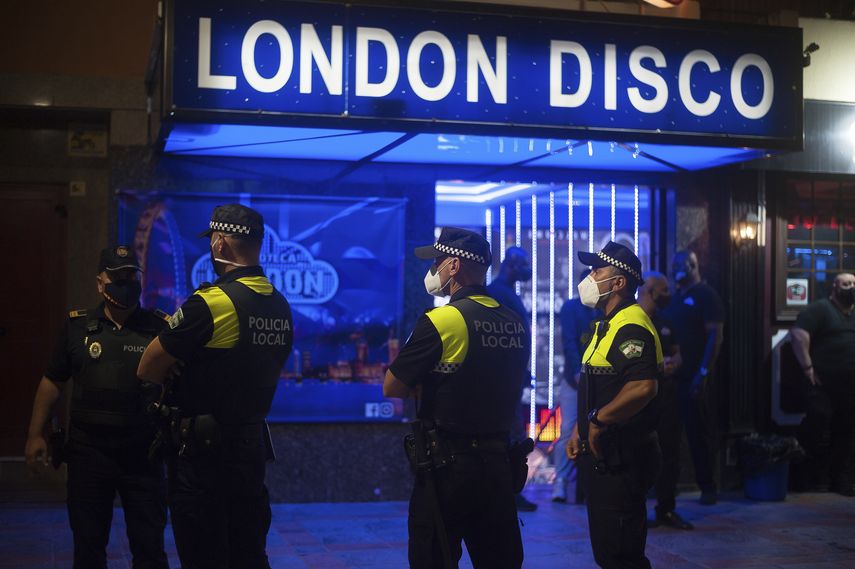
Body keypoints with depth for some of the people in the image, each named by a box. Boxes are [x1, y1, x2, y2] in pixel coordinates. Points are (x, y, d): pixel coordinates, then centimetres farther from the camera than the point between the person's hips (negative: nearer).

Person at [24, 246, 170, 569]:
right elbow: (52, 382, 9)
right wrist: (35, 434, 6)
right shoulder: (77, 326, 3)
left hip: (143, 454, -1)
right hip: (88, 452, 2)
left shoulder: (160, 328, -2)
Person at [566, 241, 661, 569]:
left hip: (621, 459, -11)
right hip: (602, 455, 11)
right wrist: (580, 430, 14)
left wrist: (598, 420, -22)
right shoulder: (609, 325, 17)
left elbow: (643, 388, -32)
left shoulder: (631, 327, -17)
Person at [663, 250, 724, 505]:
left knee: (700, 432, -1)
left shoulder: (705, 295, -4)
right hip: (674, 376, 7)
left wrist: (703, 372, -19)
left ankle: (707, 486, 7)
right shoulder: (675, 297, 17)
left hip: (695, 377, -7)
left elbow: (715, 335, -12)